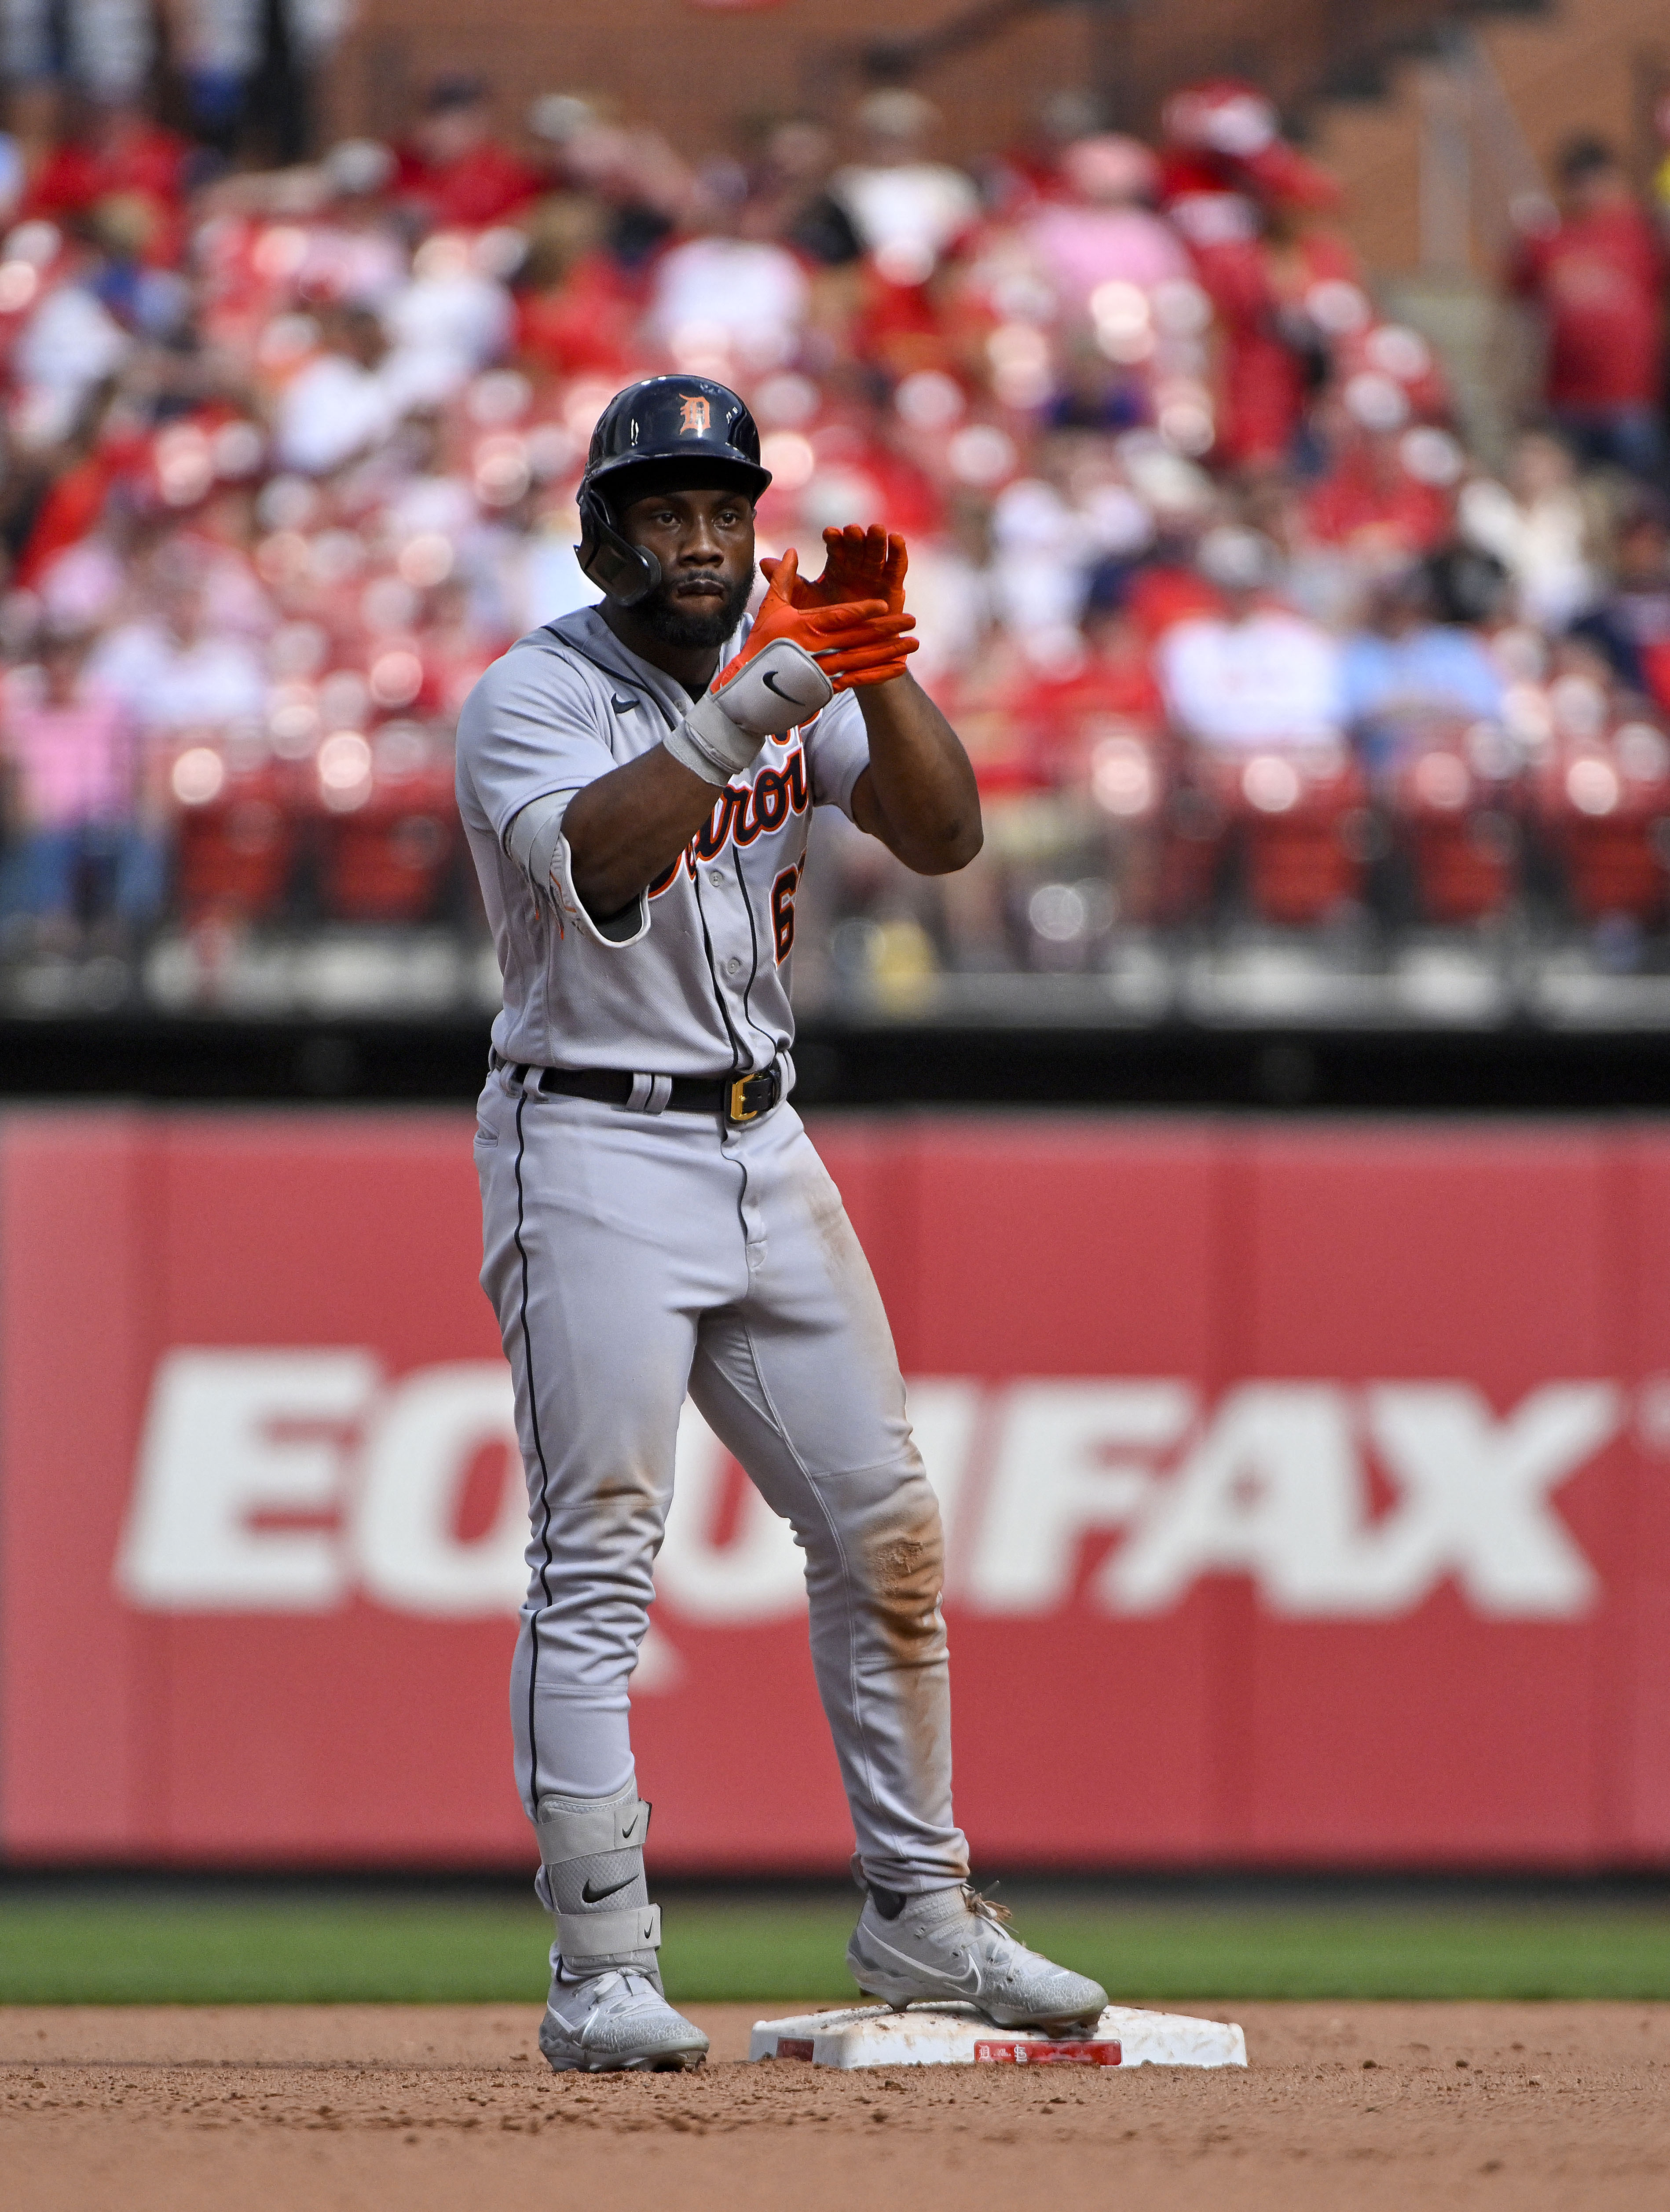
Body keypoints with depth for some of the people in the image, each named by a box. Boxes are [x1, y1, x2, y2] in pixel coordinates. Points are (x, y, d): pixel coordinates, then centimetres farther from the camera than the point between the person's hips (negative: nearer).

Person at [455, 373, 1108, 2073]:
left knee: (885, 1531, 8)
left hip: (764, 1150, 7)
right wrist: (760, 703, -35)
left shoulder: (790, 669, 9)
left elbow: (942, 835, -3)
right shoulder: (534, 697, -9)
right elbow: (599, 861, -30)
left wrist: (878, 671, -17)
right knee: (596, 1566, -10)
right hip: (594, 1152, -7)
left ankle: (915, 1915, 19)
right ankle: (601, 1968, -11)